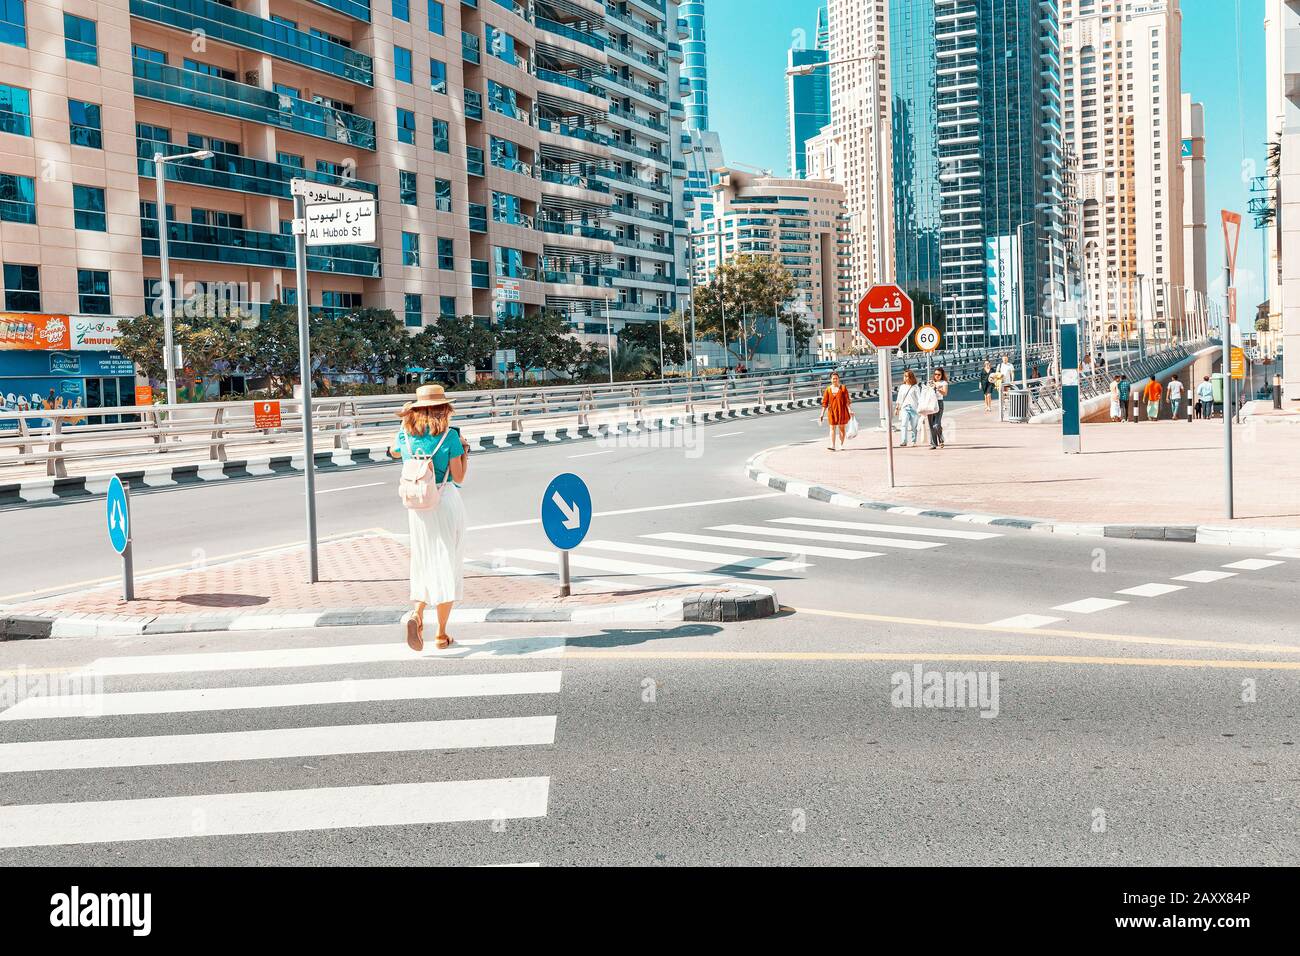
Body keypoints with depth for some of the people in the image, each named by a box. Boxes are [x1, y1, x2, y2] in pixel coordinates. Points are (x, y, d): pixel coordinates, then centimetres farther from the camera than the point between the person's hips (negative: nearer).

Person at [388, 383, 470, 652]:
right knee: (447, 565, 6)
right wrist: (465, 452, 8)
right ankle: (442, 634, 8)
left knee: (425, 562, 15)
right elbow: (459, 478, -7)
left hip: (417, 505, 3)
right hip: (446, 501, -3)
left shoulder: (406, 434, 1)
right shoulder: (450, 435, -9)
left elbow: (393, 452, 25)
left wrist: (404, 423, 34)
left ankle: (416, 614, -10)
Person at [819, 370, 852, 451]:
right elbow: (824, 403, 3)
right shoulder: (828, 389, 2)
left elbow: (847, 401, -3)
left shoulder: (843, 388, -1)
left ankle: (841, 444, 17)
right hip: (832, 411, 1)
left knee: (841, 428, 6)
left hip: (842, 411, -1)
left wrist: (850, 410, -12)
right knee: (832, 428, -5)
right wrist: (822, 414, 0)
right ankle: (832, 445, -10)